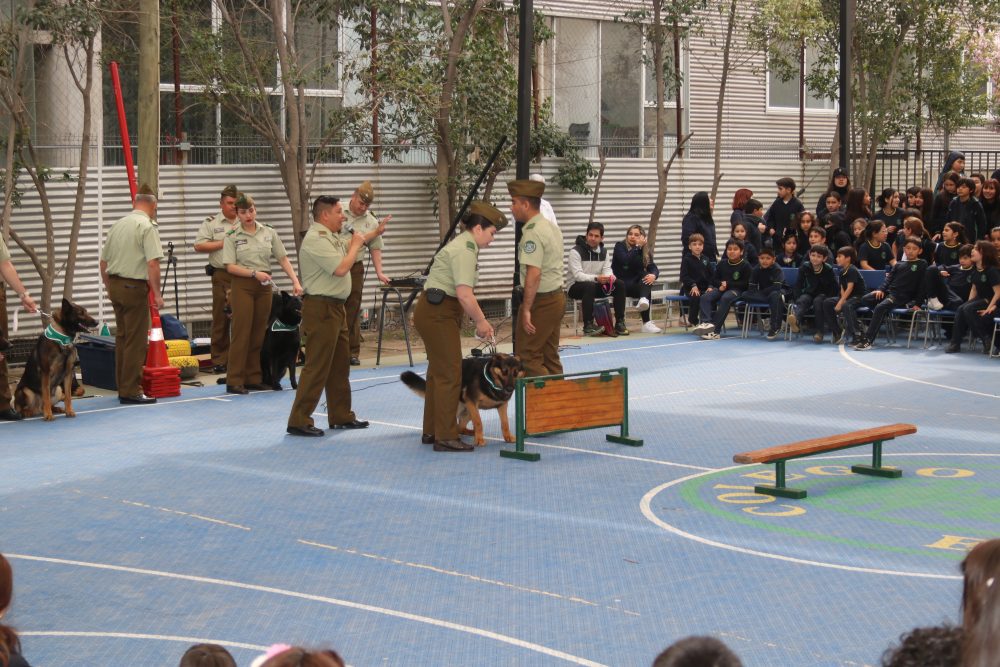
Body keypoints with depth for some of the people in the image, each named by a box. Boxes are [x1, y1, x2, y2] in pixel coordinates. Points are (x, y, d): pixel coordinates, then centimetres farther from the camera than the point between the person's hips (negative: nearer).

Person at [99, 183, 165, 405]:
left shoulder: (117, 225, 12)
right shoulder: (148, 227, -11)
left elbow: (104, 261, 17)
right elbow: (153, 263, -19)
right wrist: (157, 294, -14)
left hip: (115, 285, 8)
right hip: (135, 287, -8)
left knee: (122, 338, 16)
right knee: (135, 341, -4)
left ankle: (122, 387, 22)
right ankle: (131, 391, -4)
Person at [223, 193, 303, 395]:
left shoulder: (268, 232, 7)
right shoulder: (232, 236, -2)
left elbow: (283, 258, 7)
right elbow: (230, 266, -7)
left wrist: (295, 281, -5)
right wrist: (254, 273, -18)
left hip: (264, 287, 4)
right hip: (242, 286, -4)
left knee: (258, 334, 7)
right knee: (241, 333, -6)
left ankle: (253, 378, 15)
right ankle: (234, 381, -3)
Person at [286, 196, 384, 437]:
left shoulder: (331, 236, 14)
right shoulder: (316, 240, -19)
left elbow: (349, 244, 36)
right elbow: (340, 268, -26)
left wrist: (375, 233, 30)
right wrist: (356, 245, -11)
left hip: (336, 308, 11)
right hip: (321, 308, -11)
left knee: (340, 365, 16)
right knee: (317, 367, -9)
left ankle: (341, 416, 25)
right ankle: (298, 421, -6)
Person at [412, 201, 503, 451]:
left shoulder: (465, 246, 16)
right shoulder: (465, 249, -16)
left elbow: (463, 294, 16)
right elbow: (464, 294, -23)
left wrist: (481, 321, 9)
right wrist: (481, 321, -11)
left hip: (436, 313, 11)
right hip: (438, 314, -11)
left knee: (438, 372, 16)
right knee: (449, 375, -8)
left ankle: (431, 431, 25)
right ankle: (445, 437, -6)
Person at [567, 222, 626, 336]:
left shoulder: (604, 252, 6)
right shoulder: (576, 251, -14)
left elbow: (607, 270, -2)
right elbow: (578, 275, -23)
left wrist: (609, 277, -28)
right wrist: (596, 278, -38)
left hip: (596, 285, 6)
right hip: (576, 287, -6)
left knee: (620, 285, -14)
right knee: (590, 285, -39)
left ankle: (619, 323, -10)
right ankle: (588, 326, -36)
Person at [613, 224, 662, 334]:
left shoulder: (645, 251, 9)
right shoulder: (620, 246, -3)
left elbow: (653, 268, -4)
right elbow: (626, 261, -23)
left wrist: (653, 275, -27)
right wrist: (637, 247, -20)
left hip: (636, 285, 4)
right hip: (620, 284, -4)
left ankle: (644, 299, -49)